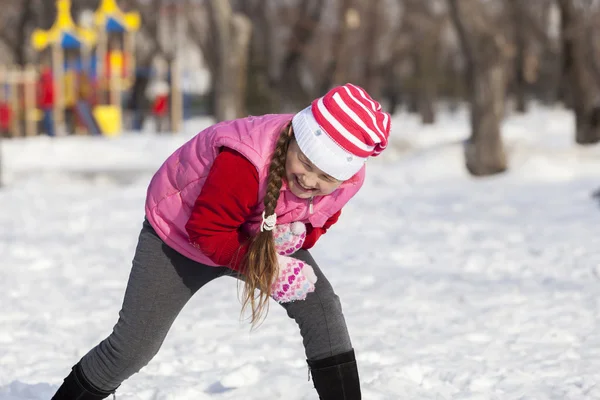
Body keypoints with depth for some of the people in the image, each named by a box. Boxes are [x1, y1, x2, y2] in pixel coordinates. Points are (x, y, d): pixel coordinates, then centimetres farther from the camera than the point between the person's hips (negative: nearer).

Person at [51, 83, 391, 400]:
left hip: (265, 239, 5)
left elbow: (321, 220, -3)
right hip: (179, 232, -5)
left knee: (323, 309, -15)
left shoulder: (348, 180, -22)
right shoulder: (243, 162, -44)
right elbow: (207, 229, -36)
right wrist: (267, 269, -39)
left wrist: (299, 235, -28)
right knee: (131, 348, -4)